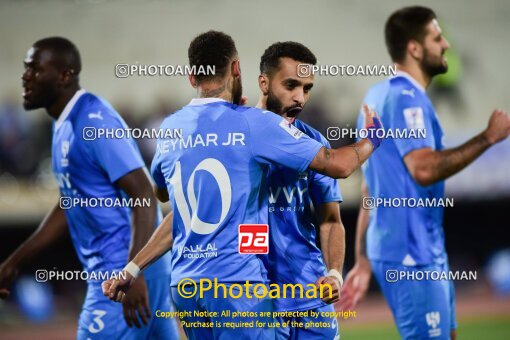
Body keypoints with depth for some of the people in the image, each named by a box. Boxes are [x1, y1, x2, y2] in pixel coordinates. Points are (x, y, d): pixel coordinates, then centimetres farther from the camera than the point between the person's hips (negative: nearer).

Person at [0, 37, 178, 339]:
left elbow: (144, 198, -22)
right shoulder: (65, 125, 14)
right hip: (112, 268, 10)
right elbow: (70, 206, 23)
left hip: (121, 272, -10)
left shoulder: (95, 123, -17)